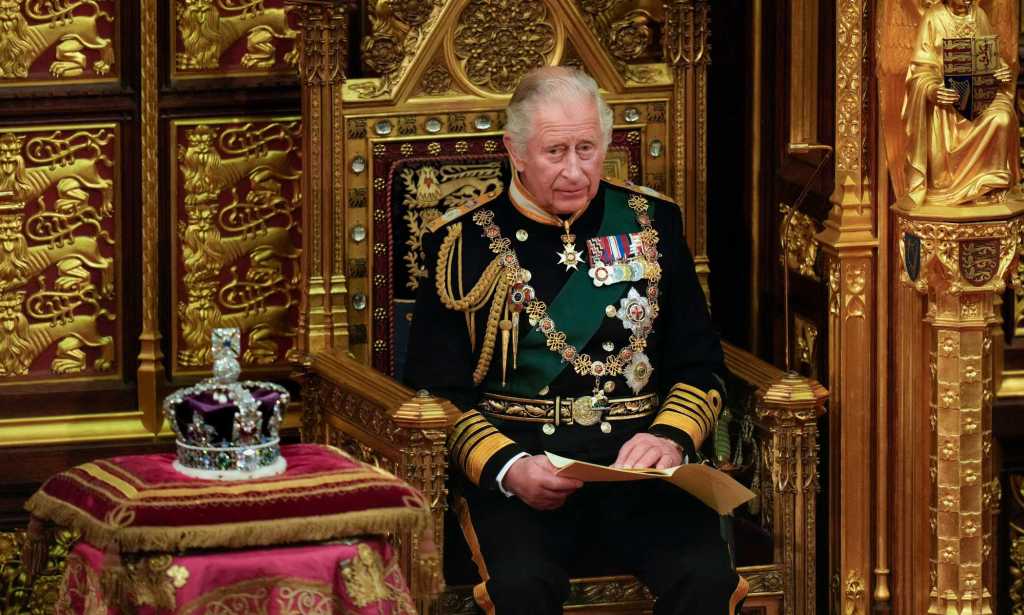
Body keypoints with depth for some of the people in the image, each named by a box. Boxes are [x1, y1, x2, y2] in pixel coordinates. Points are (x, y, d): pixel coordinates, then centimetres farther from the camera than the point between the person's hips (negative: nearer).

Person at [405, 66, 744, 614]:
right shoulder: (464, 241, 7)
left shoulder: (650, 223, 14)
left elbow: (699, 365, 15)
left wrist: (670, 437, -7)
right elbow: (437, 393, 3)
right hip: (515, 461, -2)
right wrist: (507, 468, -15)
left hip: (637, 463, 2)